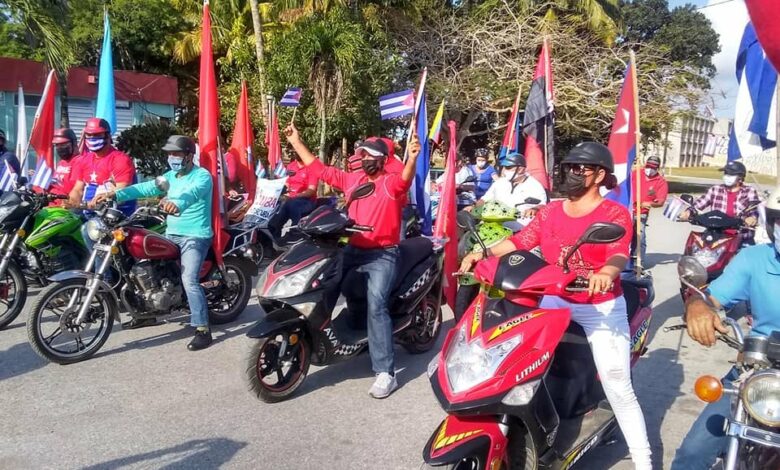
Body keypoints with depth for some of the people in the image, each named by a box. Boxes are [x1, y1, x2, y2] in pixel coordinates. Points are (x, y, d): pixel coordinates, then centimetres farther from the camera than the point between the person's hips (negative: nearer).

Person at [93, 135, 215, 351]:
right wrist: (115, 194, -12)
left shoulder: (202, 176, -11)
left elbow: (193, 192, -34)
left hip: (195, 236, -9)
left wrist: (177, 203, -56)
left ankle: (203, 330, -17)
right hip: (172, 234, 9)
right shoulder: (170, 176, 14)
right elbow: (147, 188, 2)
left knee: (189, 281, -21)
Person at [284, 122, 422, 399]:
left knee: (376, 305, -21)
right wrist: (296, 142, 15)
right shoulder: (351, 179, 11)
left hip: (383, 255, -7)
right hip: (353, 250, 7)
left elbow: (405, 179, -30)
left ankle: (386, 373, -19)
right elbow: (320, 170, 16)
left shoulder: (391, 183, -7)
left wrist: (412, 157, -52)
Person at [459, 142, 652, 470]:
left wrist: (606, 273, -47)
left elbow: (619, 252, -24)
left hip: (602, 307, -4)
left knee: (618, 388, 0)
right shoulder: (551, 211, 10)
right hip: (553, 300, 4)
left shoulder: (615, 214, -6)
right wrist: (485, 252, -15)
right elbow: (520, 240, 1)